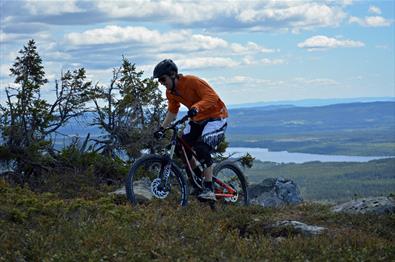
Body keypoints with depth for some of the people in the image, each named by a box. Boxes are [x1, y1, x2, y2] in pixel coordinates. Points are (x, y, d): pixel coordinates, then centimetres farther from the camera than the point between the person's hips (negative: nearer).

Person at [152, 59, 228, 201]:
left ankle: (209, 190, -21)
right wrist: (162, 127, 3)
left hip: (215, 116, -8)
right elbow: (172, 111, 14)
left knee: (202, 148, -25)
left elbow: (212, 97, -30)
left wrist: (196, 107, -46)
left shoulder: (192, 81, -23)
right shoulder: (170, 92, 1)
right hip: (197, 120, 8)